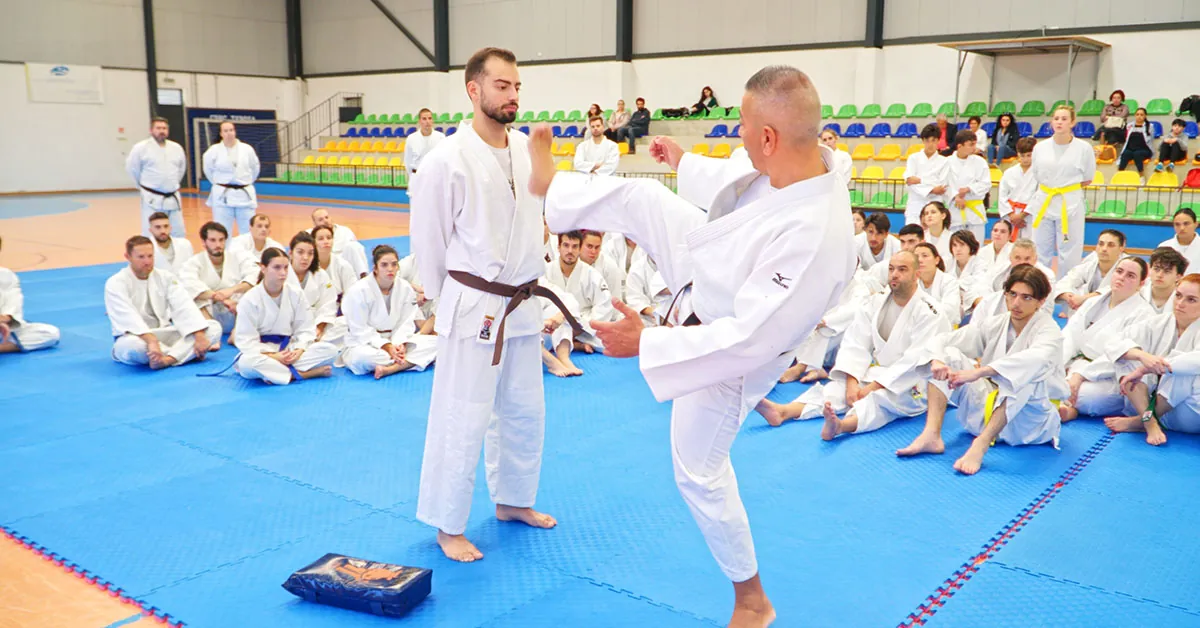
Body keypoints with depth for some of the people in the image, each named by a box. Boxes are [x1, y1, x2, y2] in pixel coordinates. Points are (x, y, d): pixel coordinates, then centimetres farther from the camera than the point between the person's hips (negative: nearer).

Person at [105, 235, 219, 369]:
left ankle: (167, 359, -32)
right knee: (133, 344, -43)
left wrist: (199, 336, -27)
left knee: (214, 328, -14)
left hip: (162, 334, 5)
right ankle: (186, 354, -20)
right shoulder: (116, 283, -12)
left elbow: (184, 307, -11)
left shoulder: (165, 277, 2)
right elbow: (127, 318, -28)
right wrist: (151, 341, -44)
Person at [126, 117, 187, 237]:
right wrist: (144, 186, 5)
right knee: (150, 234, -2)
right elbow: (132, 168, -1)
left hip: (173, 199, 5)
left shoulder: (177, 148, 6)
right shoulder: (141, 148, -8)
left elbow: (182, 168, 19)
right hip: (152, 199, -5)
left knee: (179, 234, 11)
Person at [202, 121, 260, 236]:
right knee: (223, 231, 5)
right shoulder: (214, 150, -4)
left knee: (248, 230, 5)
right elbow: (208, 169, 10)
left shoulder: (247, 149, -1)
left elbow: (255, 168, 13)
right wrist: (220, 183, 10)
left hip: (244, 195, 1)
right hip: (222, 196, -1)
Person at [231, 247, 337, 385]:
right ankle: (302, 373, -30)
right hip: (262, 352, -3)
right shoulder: (249, 300, -12)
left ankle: (273, 372, -25)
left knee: (330, 350, -20)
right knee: (247, 363, -40)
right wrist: (272, 356, -24)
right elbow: (246, 340, -12)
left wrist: (299, 350, -20)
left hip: (288, 349, 4)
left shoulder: (296, 294, -3)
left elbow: (305, 329, -1)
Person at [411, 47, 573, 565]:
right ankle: (448, 526, 18)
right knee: (462, 420, 1)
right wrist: (446, 303, 2)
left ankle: (512, 501, 38)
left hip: (523, 305, 7)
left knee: (524, 412, 18)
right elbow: (428, 241, -7)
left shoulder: (528, 149, 4)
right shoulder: (448, 160, -15)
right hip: (473, 308, -7)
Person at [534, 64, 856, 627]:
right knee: (637, 197, 11)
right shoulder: (812, 160, -19)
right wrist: (687, 164, 18)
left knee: (699, 474, 8)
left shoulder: (814, 241, -45)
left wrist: (645, 343, -32)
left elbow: (745, 340, -39)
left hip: (723, 355, -7)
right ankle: (550, 182, 45)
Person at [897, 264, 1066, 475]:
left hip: (1030, 422, -5)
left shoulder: (1048, 329, -12)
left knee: (1023, 375, -36)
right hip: (989, 412, 5)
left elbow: (1039, 358, -38)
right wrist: (937, 361, -26)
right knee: (948, 355, -8)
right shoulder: (995, 325, 3)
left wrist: (979, 372, -47)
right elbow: (941, 340, 0)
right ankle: (931, 435, -24)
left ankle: (979, 447, -42)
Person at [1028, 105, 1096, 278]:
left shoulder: (1084, 148, -6)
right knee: (1041, 253, 9)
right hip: (1044, 203, 3)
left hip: (1071, 205, -2)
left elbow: (1087, 179, 5)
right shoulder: (1040, 148, 0)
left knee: (1069, 255, 2)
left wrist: (1067, 189, 2)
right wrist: (1049, 190, 6)